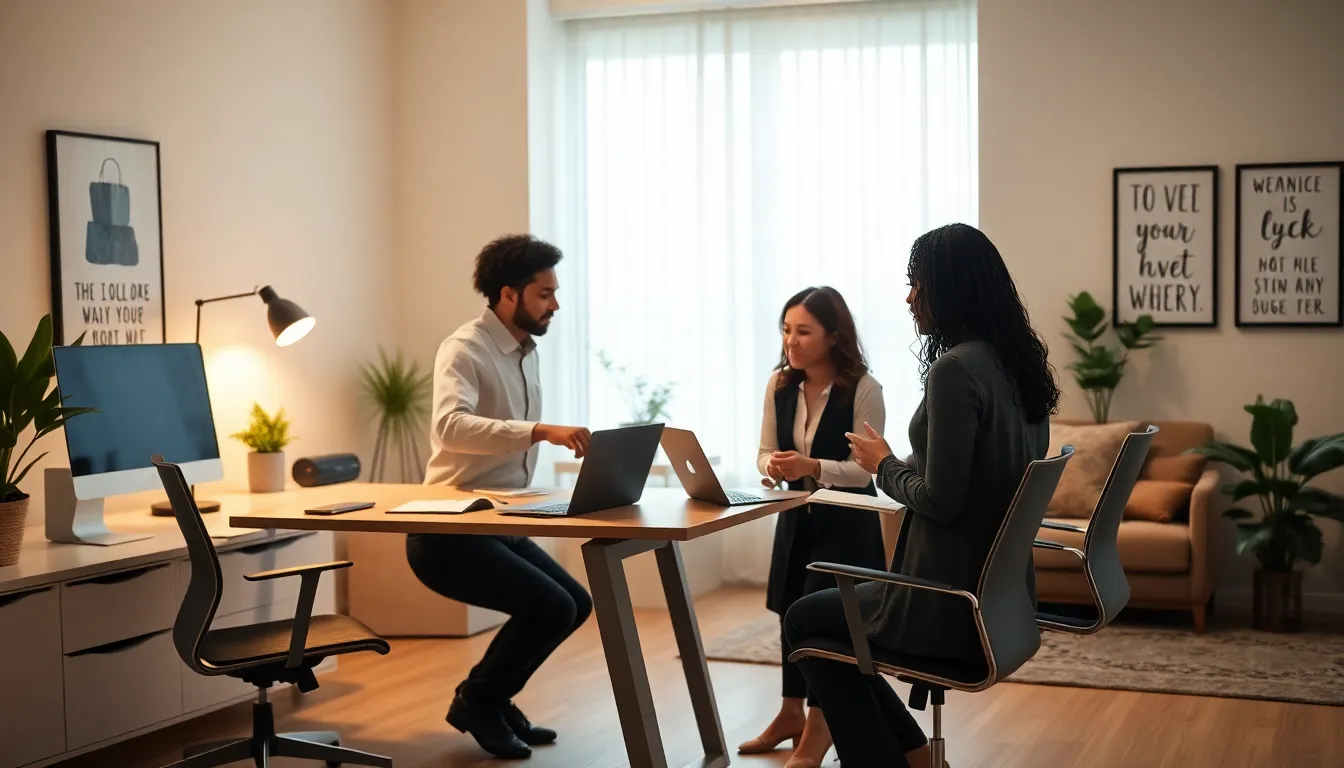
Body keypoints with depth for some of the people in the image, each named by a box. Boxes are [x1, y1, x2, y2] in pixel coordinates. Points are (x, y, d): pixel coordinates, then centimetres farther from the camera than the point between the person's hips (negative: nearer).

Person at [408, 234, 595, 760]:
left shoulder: (525, 352, 11)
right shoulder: (464, 349, -17)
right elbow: (450, 427, -37)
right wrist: (541, 431, -45)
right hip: (450, 533, -9)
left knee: (575, 604, 9)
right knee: (550, 607, -19)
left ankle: (492, 700, 21)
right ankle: (477, 701, 4)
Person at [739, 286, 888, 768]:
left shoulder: (862, 389, -17)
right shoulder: (779, 385, -1)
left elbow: (865, 469, -19)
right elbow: (765, 453, 4)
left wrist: (812, 467, -33)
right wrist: (773, 467, -20)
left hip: (847, 522, -6)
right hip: (796, 517, 6)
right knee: (792, 611, 13)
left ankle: (819, 725, 7)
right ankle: (792, 713, 30)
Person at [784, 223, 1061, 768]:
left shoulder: (955, 369, -21)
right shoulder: (1020, 364, 6)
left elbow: (939, 500, -22)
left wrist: (885, 466, -5)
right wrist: (905, 465, 14)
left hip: (954, 606, -9)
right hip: (1002, 594, 9)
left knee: (804, 620, 15)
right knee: (832, 612, 26)